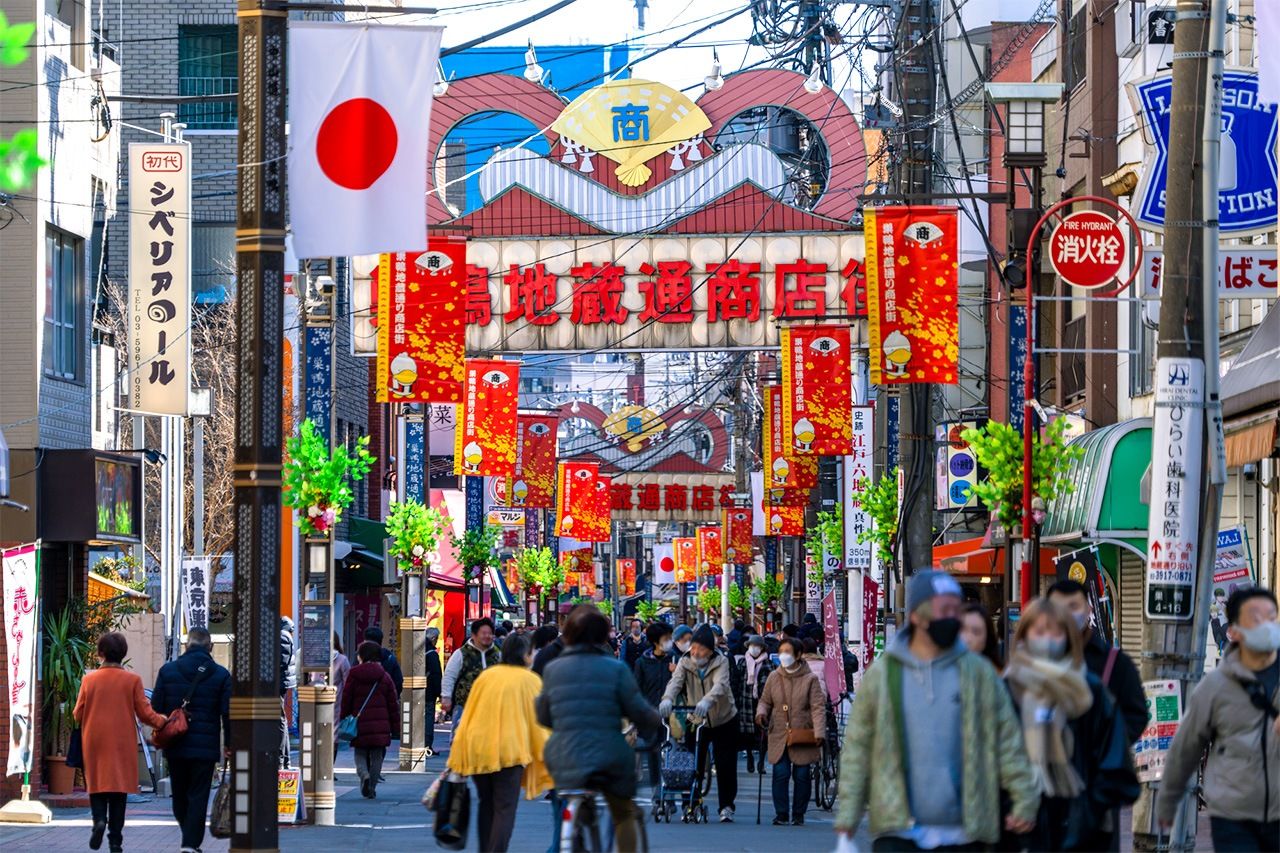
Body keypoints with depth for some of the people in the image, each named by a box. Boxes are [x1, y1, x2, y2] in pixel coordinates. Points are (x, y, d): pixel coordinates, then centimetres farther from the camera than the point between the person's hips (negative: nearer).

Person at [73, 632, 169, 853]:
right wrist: (162, 723, 12)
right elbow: (145, 713, -5)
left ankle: (99, 820, -15)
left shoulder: (89, 679, -2)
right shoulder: (132, 680, -5)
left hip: (94, 743, 0)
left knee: (97, 784, 12)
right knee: (119, 787, 6)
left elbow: (78, 714, 2)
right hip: (122, 743, 0)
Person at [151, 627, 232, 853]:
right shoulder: (221, 675, -3)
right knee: (198, 798, 1)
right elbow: (228, 713, -3)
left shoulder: (167, 671, 0)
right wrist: (228, 743, 8)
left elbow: (156, 708, 0)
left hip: (175, 748, 2)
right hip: (206, 747, -2)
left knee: (179, 796, 16)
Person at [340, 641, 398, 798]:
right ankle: (372, 787, 5)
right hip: (380, 724, 1)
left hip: (359, 723, -1)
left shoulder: (353, 675, -1)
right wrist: (394, 723, 13)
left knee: (360, 754, 10)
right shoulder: (384, 676, 4)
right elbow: (393, 702, 6)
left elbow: (346, 700, 1)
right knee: (376, 756, 8)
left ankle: (364, 774, -19)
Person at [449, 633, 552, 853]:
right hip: (508, 749, -4)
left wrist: (457, 755, 15)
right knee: (505, 808, -3)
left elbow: (468, 714, 12)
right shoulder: (530, 680, 2)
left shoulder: (486, 675, 12)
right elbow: (538, 721, 3)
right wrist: (545, 757, 11)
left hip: (477, 747, 4)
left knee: (485, 804, 20)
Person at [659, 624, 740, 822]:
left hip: (723, 721, -2)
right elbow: (675, 681, -22)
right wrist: (667, 699, -45)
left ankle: (726, 807, 6)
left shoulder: (721, 662, -11)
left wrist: (707, 701, -51)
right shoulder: (685, 663, -5)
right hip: (696, 722, 2)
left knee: (726, 766, -3)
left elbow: (720, 685, -30)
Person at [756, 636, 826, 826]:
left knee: (802, 775, 2)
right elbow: (765, 701, 17)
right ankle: (781, 814, 1)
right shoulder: (774, 677, 8)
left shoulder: (810, 679, -1)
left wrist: (819, 732, -16)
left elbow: (818, 707, -5)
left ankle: (798, 815, 13)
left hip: (803, 736, -2)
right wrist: (761, 712, -7)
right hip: (779, 736, 2)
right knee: (780, 774, -6)